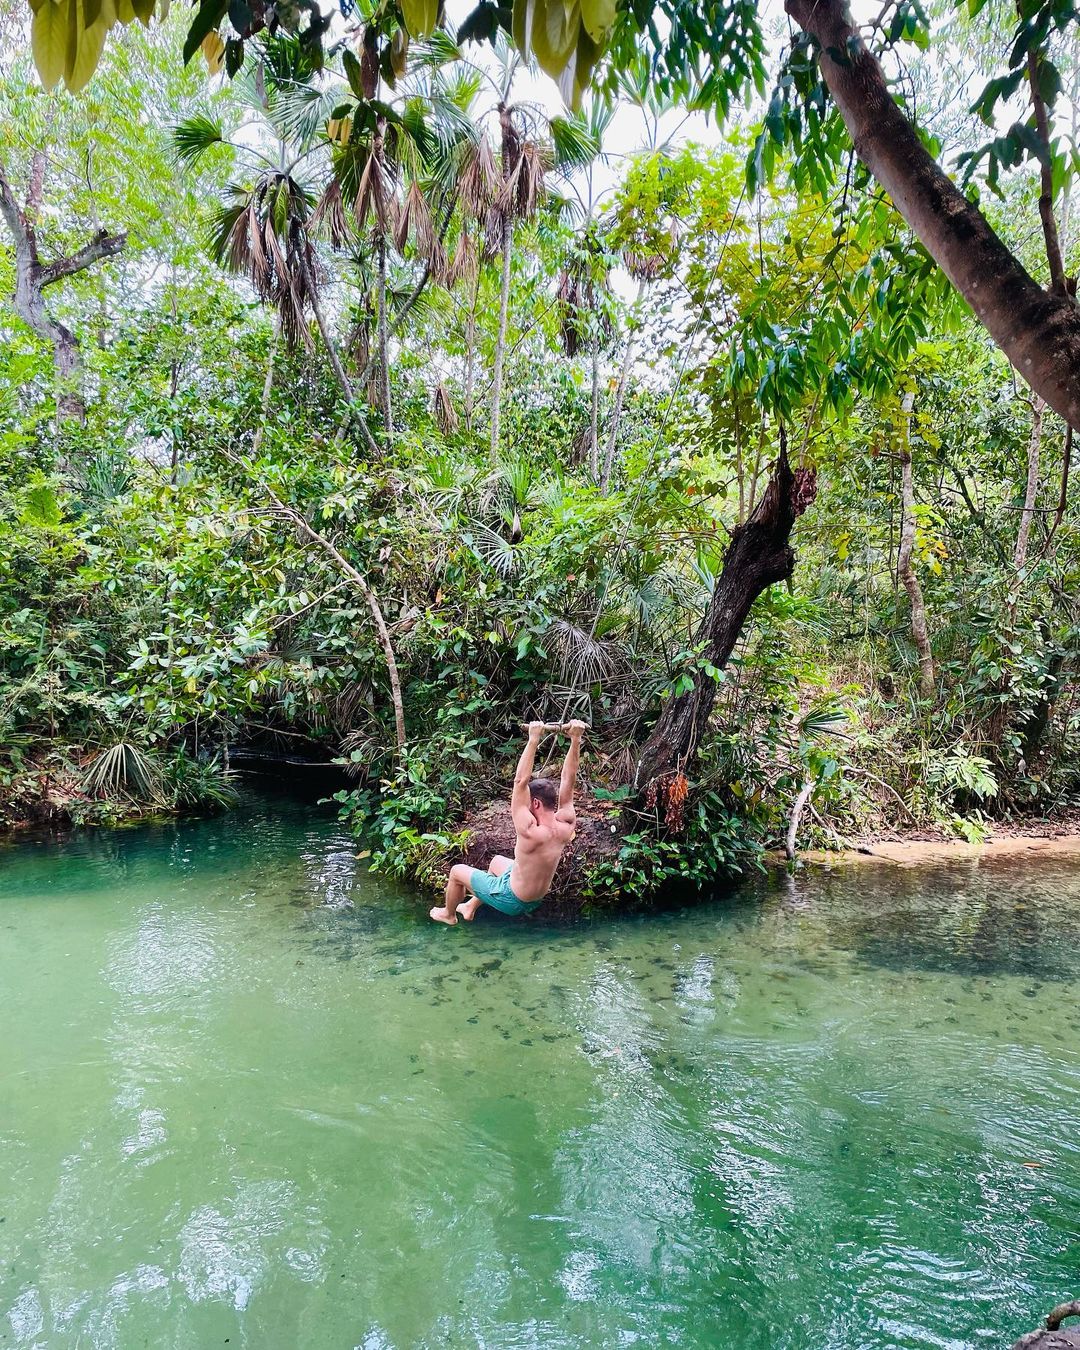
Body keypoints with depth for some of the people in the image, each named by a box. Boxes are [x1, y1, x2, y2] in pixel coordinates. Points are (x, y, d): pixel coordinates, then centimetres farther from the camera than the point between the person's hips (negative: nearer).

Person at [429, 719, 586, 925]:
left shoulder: (531, 832, -37)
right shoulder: (566, 825, -19)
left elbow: (520, 781, -41)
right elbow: (568, 780, -16)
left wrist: (533, 739, -43)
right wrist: (575, 739, -21)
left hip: (511, 900, -7)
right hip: (535, 900, 7)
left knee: (457, 871, 14)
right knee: (497, 860, 33)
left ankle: (449, 915, 40)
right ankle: (470, 907, 48)